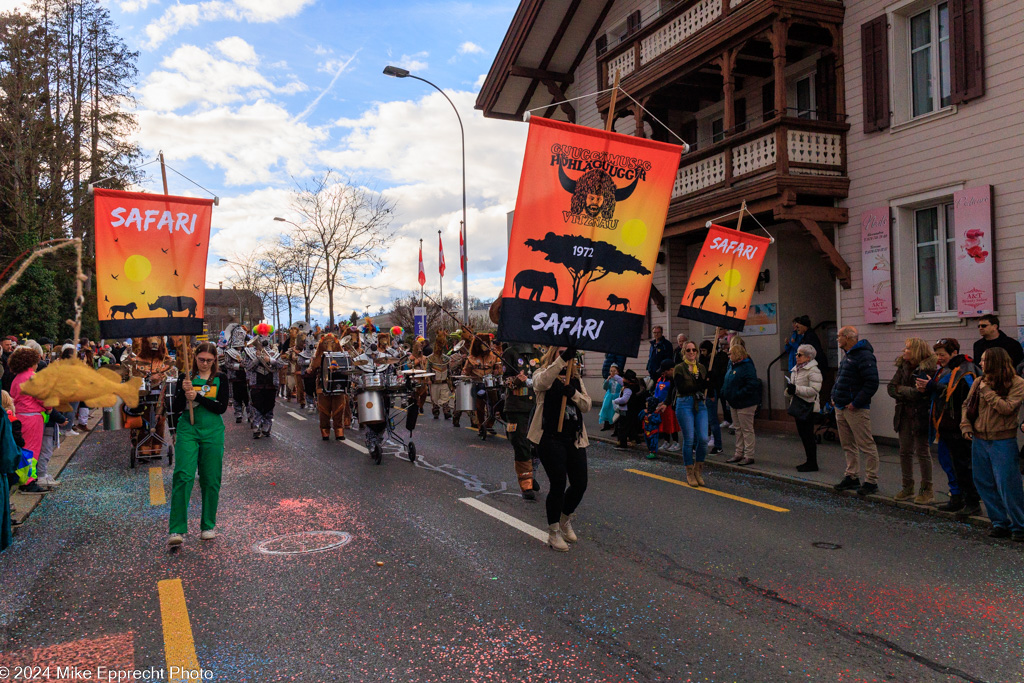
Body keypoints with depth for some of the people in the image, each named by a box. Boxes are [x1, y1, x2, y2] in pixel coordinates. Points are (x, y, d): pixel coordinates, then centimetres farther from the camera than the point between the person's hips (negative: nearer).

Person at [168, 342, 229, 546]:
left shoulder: (220, 378, 4)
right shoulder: (187, 377, 5)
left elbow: (222, 407, -7)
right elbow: (175, 409, 1)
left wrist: (197, 397, -16)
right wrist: (184, 392, -16)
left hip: (212, 432, 0)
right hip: (188, 431, 0)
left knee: (210, 480, 5)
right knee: (183, 476, -12)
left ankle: (208, 526, 19)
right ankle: (176, 530, -10)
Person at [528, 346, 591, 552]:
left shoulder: (575, 380, 16)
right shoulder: (542, 375, 0)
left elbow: (587, 406, 6)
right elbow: (542, 382, -27)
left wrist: (573, 393, -14)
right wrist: (563, 358, -37)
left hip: (574, 438, 6)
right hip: (551, 438, -5)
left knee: (580, 484, 5)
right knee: (558, 484, -6)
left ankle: (565, 520, 33)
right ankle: (553, 533, 12)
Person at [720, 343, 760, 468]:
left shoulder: (747, 366, -19)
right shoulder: (732, 365, 11)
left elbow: (752, 385, -27)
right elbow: (726, 381, 23)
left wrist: (739, 394, -25)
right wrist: (724, 391, 7)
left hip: (745, 404, -10)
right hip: (735, 403, 10)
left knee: (747, 429, -2)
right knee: (738, 429, 16)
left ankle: (749, 456, 5)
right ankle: (739, 453, 24)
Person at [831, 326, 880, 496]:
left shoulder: (864, 356, -14)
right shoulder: (847, 356, 17)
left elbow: (872, 383, -21)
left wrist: (856, 403, -20)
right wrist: (834, 397, 13)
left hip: (856, 410, -10)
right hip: (841, 408, 10)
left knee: (866, 446, -3)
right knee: (848, 445, 16)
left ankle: (871, 482, 2)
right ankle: (852, 477, 25)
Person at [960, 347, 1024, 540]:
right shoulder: (979, 381, 5)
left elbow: (1007, 408, -19)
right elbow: (967, 404, 14)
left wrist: (987, 390, -15)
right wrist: (966, 424, 3)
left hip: (1003, 442, -5)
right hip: (979, 440, 5)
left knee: (1007, 485, -3)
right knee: (984, 484, 10)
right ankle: (1000, 523, 21)